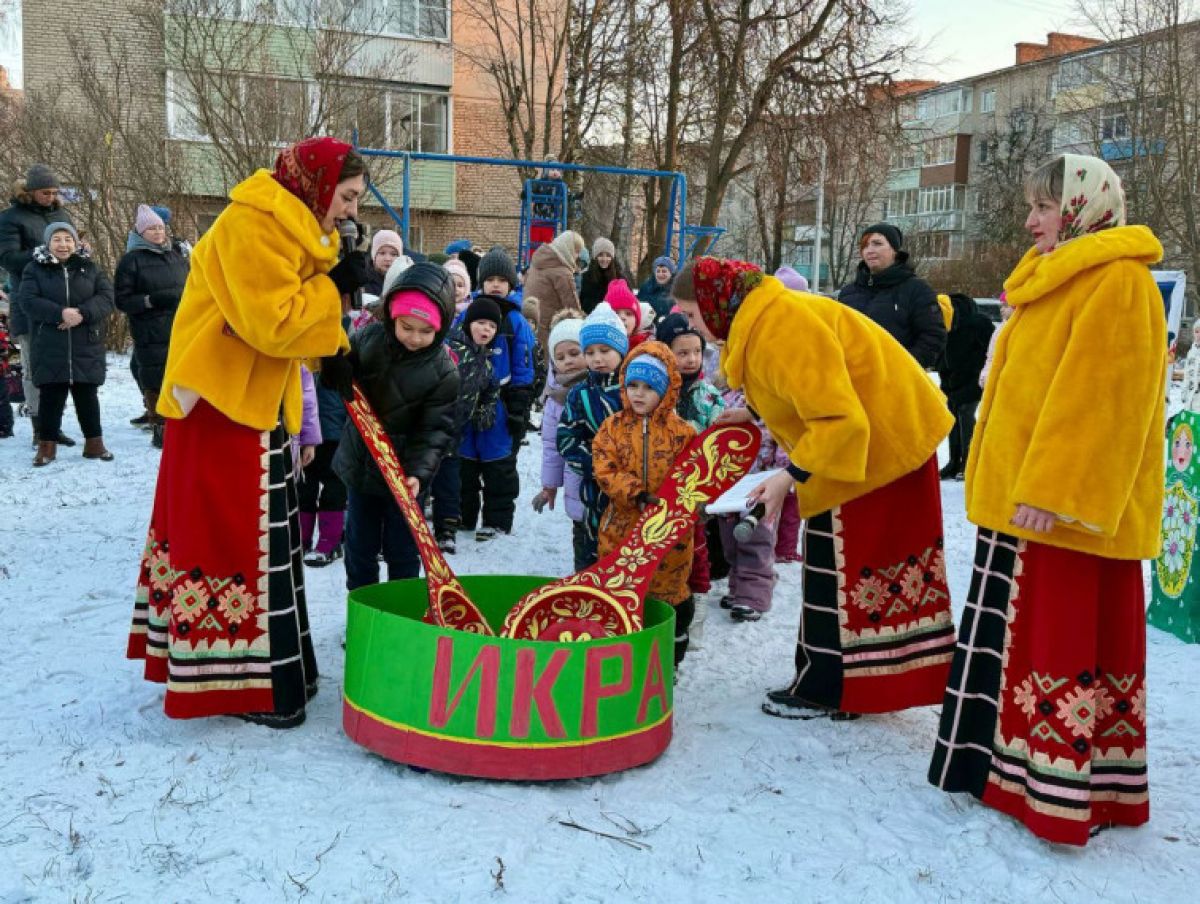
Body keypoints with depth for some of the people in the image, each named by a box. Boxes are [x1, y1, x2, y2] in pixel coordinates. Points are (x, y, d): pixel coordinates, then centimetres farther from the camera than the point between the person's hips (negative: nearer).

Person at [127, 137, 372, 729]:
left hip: (252, 401, 10)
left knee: (250, 533, 14)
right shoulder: (253, 225, -18)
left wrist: (334, 360, 1)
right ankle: (245, 683, 4)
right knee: (234, 536, -5)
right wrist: (334, 285, -15)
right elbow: (271, 324, -26)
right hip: (221, 402, -10)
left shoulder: (292, 226, 14)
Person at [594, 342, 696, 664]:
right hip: (622, 526, 1)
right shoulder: (613, 427, 0)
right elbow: (605, 471, -9)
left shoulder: (682, 432, -4)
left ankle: (671, 657, 33)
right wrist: (637, 494, -21)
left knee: (669, 590, 12)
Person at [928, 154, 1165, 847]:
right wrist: (1001, 481, 20)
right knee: (1022, 635, 14)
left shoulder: (1118, 281, -13)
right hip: (1025, 497, 9)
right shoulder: (1056, 278, 18)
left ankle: (1066, 794, 6)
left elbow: (1098, 395, -21)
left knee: (1069, 641, -3)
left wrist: (1049, 491, -24)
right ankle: (1013, 762, 24)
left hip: (1067, 504, -9)